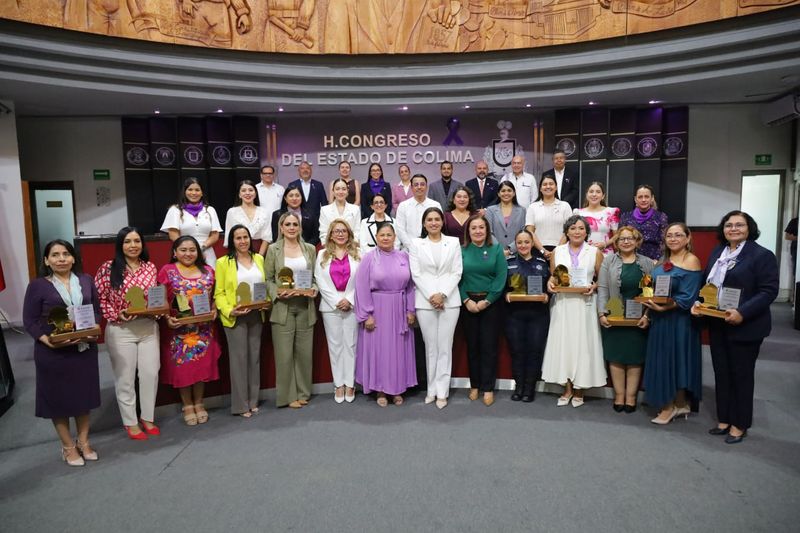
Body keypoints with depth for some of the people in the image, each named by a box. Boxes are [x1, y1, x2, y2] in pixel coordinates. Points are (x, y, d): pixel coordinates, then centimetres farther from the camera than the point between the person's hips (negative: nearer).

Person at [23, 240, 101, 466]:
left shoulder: (86, 281, 3)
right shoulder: (37, 286, -7)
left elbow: (96, 311, 8)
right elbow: (30, 321, -7)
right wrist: (48, 341, -21)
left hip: (84, 349, 3)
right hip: (53, 352, -3)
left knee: (84, 394, 13)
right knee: (58, 397, 8)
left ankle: (83, 441, 31)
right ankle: (68, 446, 25)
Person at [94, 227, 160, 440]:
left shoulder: (151, 267, 4)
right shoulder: (108, 268, -7)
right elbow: (100, 298, -5)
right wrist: (116, 315, -17)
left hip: (149, 328, 3)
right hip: (120, 330, -3)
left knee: (150, 373, 8)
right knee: (125, 377, 8)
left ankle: (148, 418, 25)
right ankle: (130, 422, 23)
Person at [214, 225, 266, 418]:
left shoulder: (259, 259, 9)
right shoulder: (223, 262, -4)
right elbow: (219, 293, -6)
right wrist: (229, 311, -20)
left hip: (256, 315, 5)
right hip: (235, 317, -4)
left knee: (255, 357, 11)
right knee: (239, 358, 0)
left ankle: (253, 401, 23)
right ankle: (241, 404, 10)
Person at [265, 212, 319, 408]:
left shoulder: (310, 249, 9)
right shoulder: (273, 249, 2)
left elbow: (316, 276, 12)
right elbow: (268, 279, 1)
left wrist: (314, 289, -8)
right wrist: (277, 294, -15)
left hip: (306, 307, 3)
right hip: (283, 308, -2)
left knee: (304, 352, 9)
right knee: (285, 354, 1)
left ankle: (303, 392, 23)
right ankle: (288, 395, 14)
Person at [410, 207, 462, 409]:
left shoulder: (453, 242, 8)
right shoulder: (417, 244, 7)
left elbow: (456, 272, 1)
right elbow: (416, 274, 0)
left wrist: (443, 294, -11)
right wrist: (431, 296, -10)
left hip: (449, 300, 0)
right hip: (425, 301, 0)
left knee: (445, 346, 0)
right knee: (430, 346, 6)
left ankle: (442, 391, 7)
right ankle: (432, 389, 16)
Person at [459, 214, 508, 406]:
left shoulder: (496, 249, 1)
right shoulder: (461, 251, 2)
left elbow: (501, 277, -5)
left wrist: (486, 301, -11)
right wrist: (466, 300, -12)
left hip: (490, 302, -1)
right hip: (468, 303, 1)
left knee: (489, 345, 1)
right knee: (472, 345, 8)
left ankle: (488, 388, 9)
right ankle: (474, 385, 19)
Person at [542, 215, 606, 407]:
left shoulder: (595, 252, 4)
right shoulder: (557, 251, 9)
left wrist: (594, 287, -13)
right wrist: (550, 283, -7)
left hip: (585, 305, -1)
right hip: (562, 304, 2)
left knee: (582, 343, 0)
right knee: (562, 343, 3)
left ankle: (579, 390, 14)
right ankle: (567, 389, 14)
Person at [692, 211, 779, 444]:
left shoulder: (762, 255, -9)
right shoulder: (717, 252, 11)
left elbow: (768, 291, -15)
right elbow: (706, 283, 15)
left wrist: (742, 313, -25)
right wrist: (699, 303, -2)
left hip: (745, 327, -6)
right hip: (717, 325, 6)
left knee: (741, 376, 6)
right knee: (721, 374, 13)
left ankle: (739, 425, 21)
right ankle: (724, 420, 27)